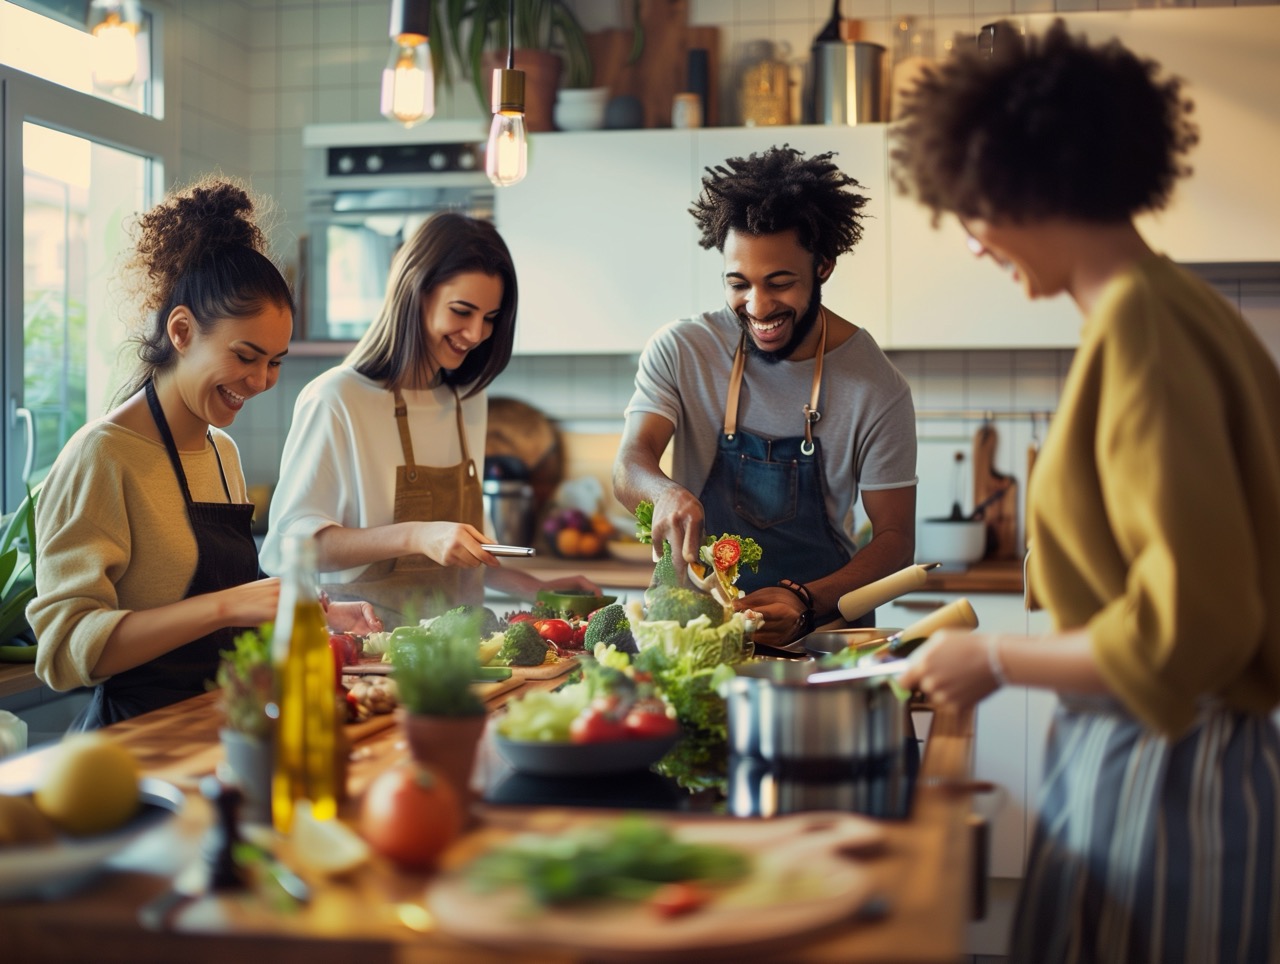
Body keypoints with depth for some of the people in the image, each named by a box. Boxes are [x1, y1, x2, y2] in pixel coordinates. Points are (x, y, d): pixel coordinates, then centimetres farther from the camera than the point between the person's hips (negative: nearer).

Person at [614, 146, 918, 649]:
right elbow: (629, 464, -7)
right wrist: (666, 492, -32)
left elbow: (895, 538, -2)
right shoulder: (680, 351, 0)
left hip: (822, 624, -2)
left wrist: (806, 603, -19)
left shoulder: (876, 389, -5)